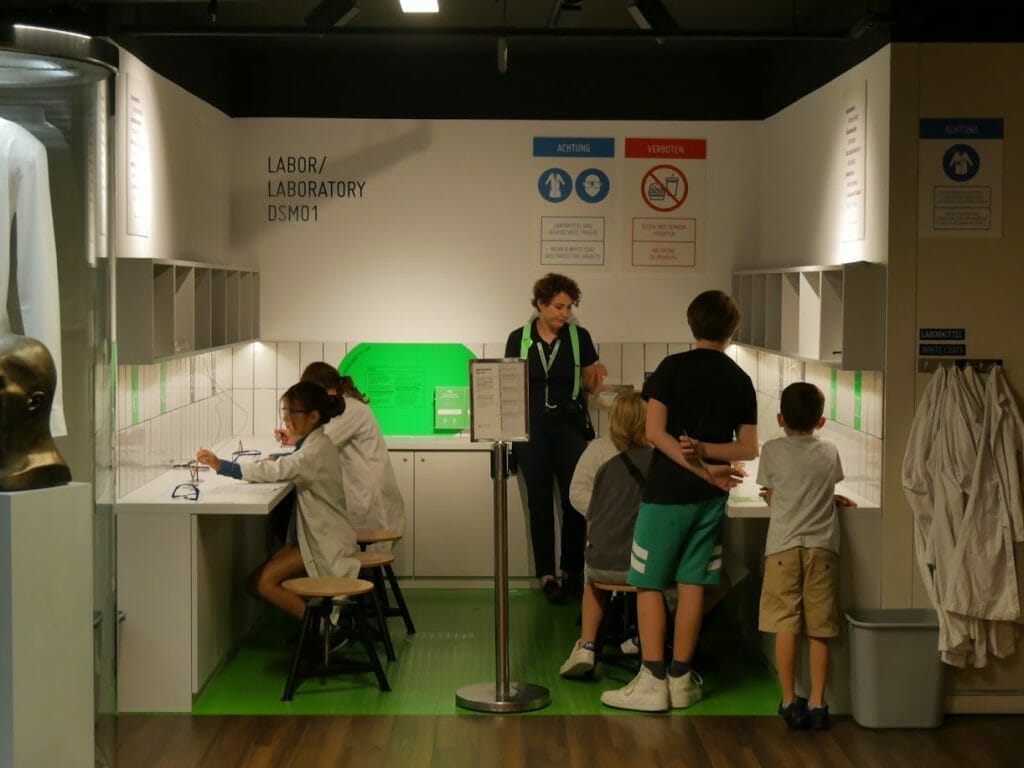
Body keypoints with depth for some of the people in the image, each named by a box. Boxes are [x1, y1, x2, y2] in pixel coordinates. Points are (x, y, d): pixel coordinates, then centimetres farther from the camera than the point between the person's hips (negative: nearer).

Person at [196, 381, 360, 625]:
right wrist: (272, 462, -4)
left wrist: (220, 465, -40)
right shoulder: (314, 442, 10)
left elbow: (276, 471, -35)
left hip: (324, 543, -10)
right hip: (314, 534, 10)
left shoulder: (317, 450, -21)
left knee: (259, 582, -17)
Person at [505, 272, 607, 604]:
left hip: (570, 425, 0)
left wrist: (597, 377, -13)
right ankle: (546, 575, 8)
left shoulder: (579, 337, 3)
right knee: (540, 502, 2)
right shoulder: (519, 339, 3)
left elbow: (590, 384, 9)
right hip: (532, 425, 0)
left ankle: (572, 571, 7)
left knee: (575, 499, -6)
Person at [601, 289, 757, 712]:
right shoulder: (740, 380, 5)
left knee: (649, 583, 2)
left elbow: (656, 432, -13)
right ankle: (681, 678, 13)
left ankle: (652, 681, 0)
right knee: (692, 583, 9)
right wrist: (704, 450, -7)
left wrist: (701, 468, -12)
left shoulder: (673, 367, -6)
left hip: (667, 491, -4)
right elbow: (748, 448, 3)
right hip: (710, 499, 4)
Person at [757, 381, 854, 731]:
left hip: (784, 545, -2)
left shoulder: (772, 450, 3)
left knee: (786, 626, 2)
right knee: (819, 629, 4)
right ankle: (817, 703, 5)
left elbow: (772, 498, 10)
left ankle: (789, 701, 3)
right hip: (822, 545, 2)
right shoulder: (829, 452, 11)